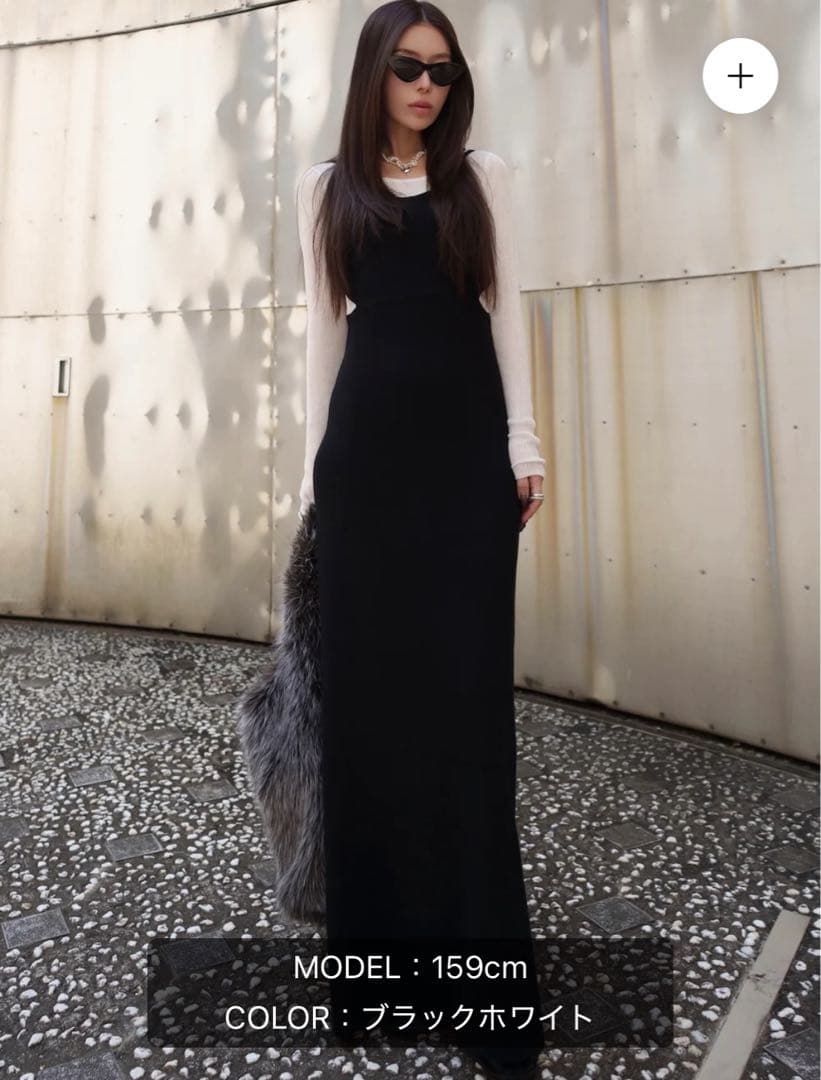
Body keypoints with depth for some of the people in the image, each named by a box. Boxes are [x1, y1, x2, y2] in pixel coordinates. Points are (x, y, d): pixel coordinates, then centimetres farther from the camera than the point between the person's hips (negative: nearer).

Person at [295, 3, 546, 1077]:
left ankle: (478, 937, 12)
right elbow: (325, 325, 12)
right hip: (370, 441, 1)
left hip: (466, 439, -1)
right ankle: (382, 917, 21)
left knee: (468, 679, -3)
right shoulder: (327, 185, 17)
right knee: (370, 674, 2)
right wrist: (315, 457, 5)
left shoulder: (482, 174, 16)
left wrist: (525, 438, -3)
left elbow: (506, 309, 8)